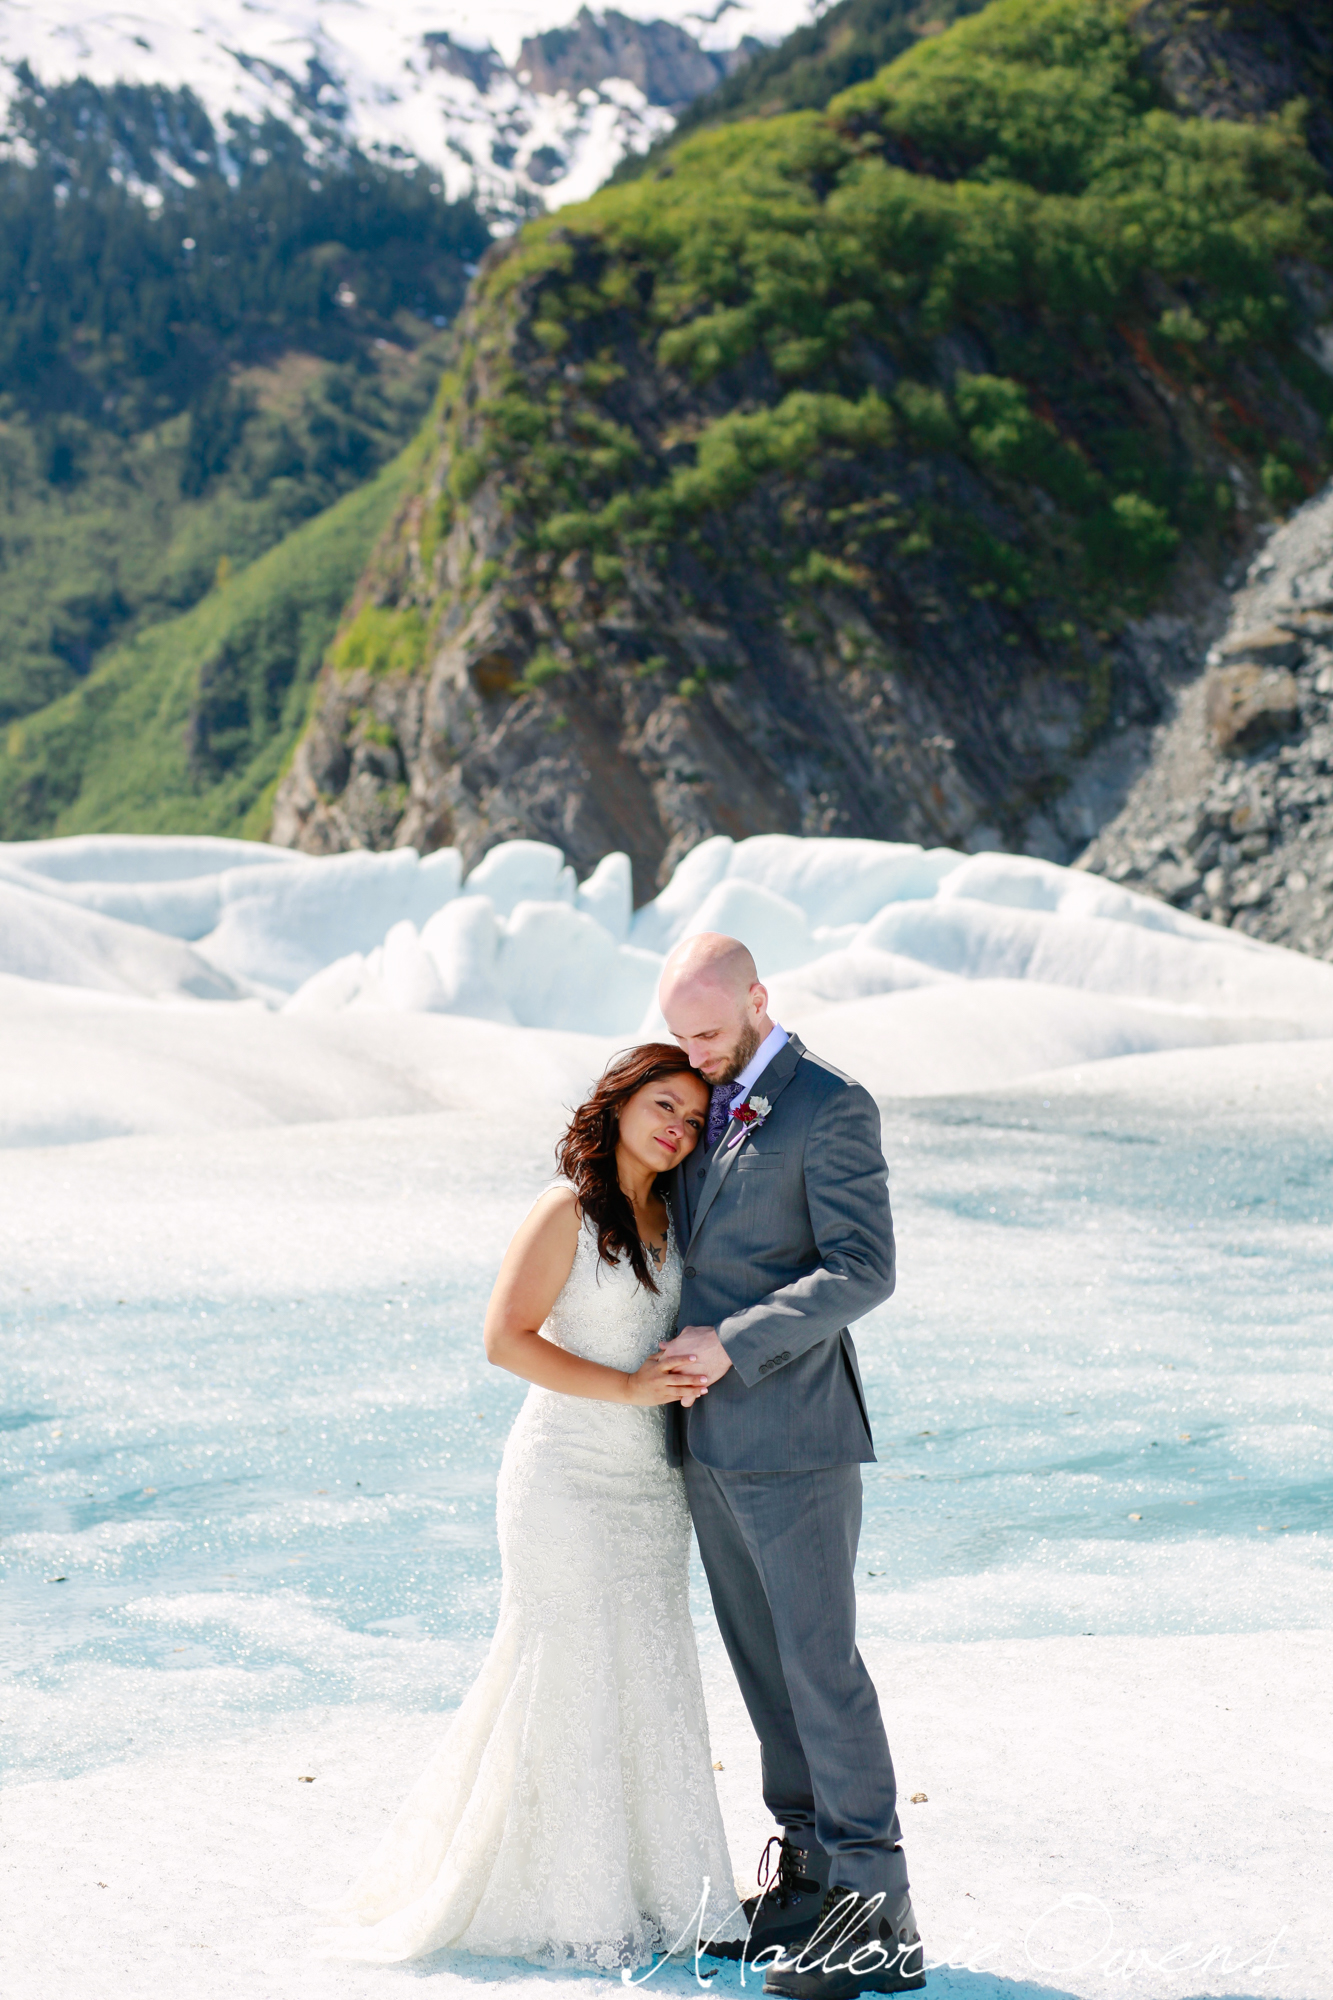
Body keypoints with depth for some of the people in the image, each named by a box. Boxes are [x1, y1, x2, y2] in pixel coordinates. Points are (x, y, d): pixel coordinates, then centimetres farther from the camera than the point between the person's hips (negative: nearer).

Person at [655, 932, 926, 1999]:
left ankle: (878, 1913, 1)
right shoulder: (704, 1101, 12)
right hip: (709, 1438, 8)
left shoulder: (831, 1108, -12)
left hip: (792, 1437, -8)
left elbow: (864, 1268, -18)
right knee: (763, 1662, 12)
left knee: (821, 1665, -5)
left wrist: (733, 1342, -20)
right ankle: (809, 1872, 22)